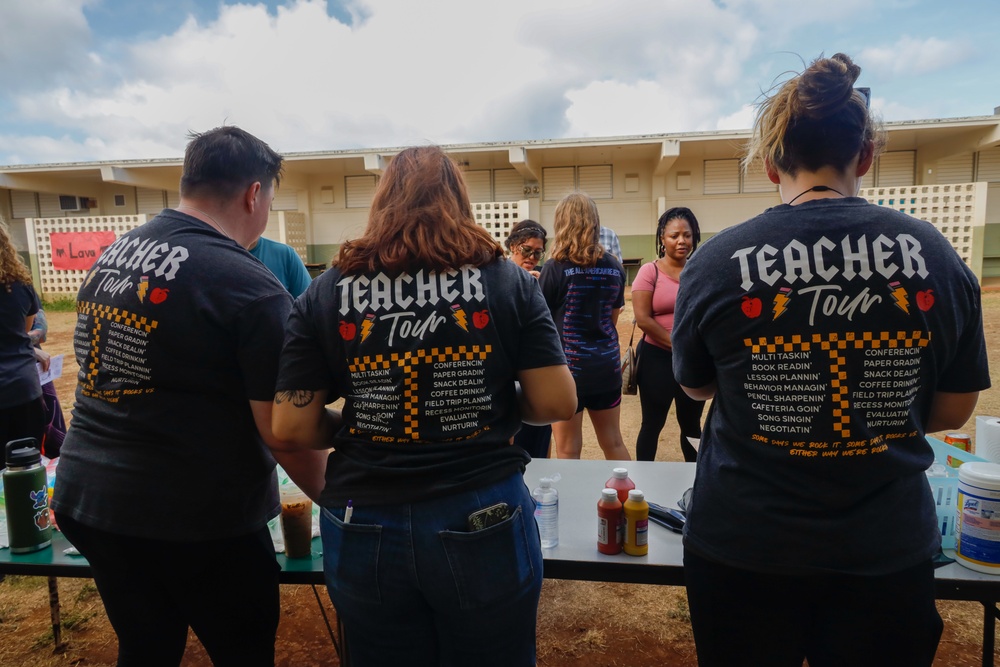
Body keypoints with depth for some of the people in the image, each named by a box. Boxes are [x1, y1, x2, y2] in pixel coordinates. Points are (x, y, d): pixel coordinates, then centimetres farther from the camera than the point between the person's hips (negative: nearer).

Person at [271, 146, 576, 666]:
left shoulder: (323, 296, -5)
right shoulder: (508, 281, -6)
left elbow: (291, 429, -6)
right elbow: (556, 403, -8)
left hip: (365, 530, 1)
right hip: (483, 525, 0)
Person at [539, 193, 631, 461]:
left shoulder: (555, 268, -13)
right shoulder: (614, 267, 2)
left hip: (567, 367, -5)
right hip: (608, 365, 5)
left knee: (568, 452, 7)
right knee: (613, 443, 18)